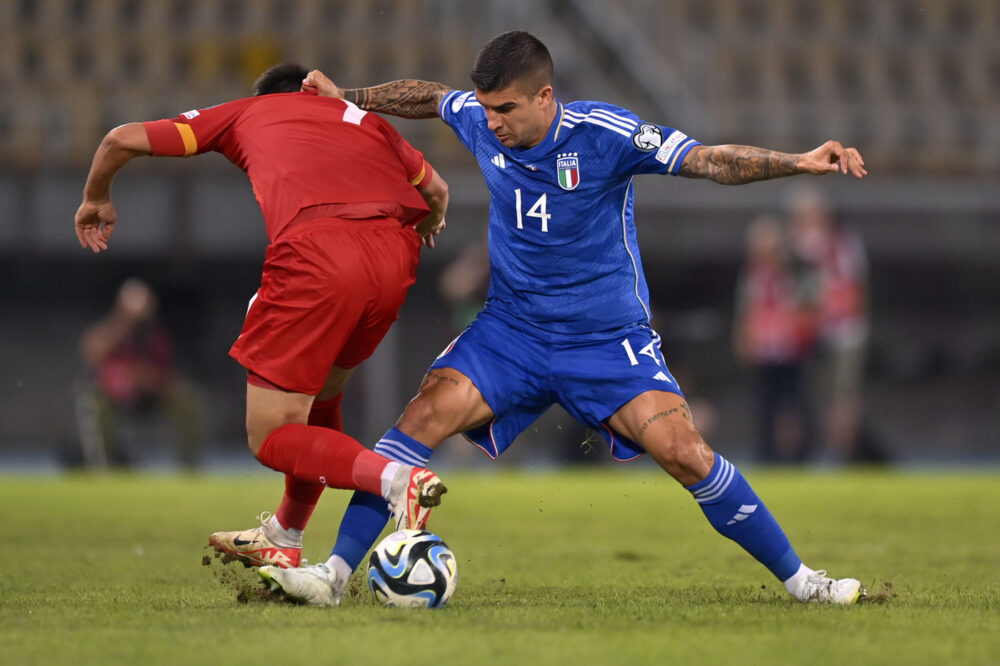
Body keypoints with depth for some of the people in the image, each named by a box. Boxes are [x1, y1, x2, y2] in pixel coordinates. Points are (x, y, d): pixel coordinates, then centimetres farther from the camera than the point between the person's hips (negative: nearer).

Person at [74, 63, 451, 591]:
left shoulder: (249, 112, 27)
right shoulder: (364, 118, 34)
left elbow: (123, 139, 25)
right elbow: (436, 191, 46)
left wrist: (96, 199, 45)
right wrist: (427, 227, 69)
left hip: (316, 254, -5)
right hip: (395, 254, 5)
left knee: (270, 438, 2)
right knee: (320, 392, 30)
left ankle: (398, 480, -20)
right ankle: (284, 538, 40)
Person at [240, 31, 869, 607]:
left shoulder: (604, 133, -19)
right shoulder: (479, 121, -6)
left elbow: (711, 160, -20)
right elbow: (430, 96, 17)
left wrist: (797, 163, -32)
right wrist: (351, 99, 17)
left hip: (609, 339, -3)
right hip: (511, 329, 3)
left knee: (687, 455, -16)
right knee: (425, 414, -18)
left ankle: (798, 579, -1)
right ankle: (338, 570, -14)